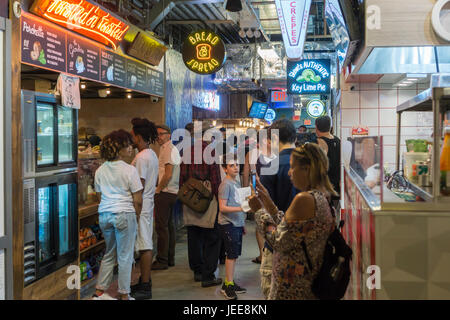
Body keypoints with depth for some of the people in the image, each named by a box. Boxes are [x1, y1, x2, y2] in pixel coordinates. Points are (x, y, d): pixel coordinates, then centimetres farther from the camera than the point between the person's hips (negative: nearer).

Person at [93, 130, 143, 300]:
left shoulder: (100, 171, 7)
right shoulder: (130, 170, -10)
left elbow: (99, 196, 12)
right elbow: (138, 200, -9)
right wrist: (136, 217, 5)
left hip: (104, 215, 6)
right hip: (124, 214, -6)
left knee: (109, 253, 19)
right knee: (125, 257, 4)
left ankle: (99, 291, 20)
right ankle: (124, 295, 11)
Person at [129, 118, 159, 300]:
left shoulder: (141, 157, -17)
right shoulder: (152, 155, 14)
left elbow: (139, 186, -20)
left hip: (140, 206, -10)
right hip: (148, 204, 10)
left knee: (145, 246, -7)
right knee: (146, 245, 15)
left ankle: (145, 288, -3)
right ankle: (145, 281, 24)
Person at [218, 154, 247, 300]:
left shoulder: (237, 183, 14)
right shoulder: (225, 184, -13)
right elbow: (222, 207, -18)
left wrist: (243, 223, 23)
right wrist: (240, 208, -28)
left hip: (237, 224, 8)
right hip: (228, 224, -8)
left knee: (234, 255, 12)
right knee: (232, 255, -7)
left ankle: (229, 282, 20)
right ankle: (228, 285, 0)